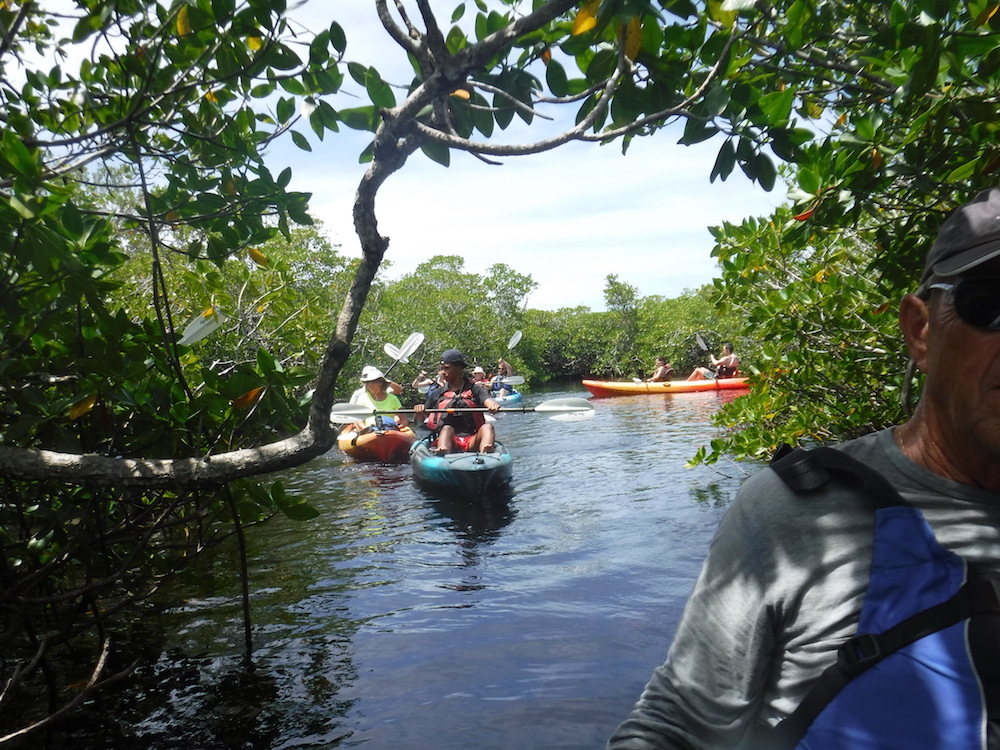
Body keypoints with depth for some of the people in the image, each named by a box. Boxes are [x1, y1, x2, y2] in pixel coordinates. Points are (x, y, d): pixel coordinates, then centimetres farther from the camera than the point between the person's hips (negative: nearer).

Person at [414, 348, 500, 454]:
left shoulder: (475, 389, 10)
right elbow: (421, 419, 15)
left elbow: (487, 400, -10)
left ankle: (485, 454, -56)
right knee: (447, 428, -29)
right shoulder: (437, 393, 15)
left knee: (487, 427, -26)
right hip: (448, 441, 0)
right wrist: (419, 411, -9)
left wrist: (493, 405, -34)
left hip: (471, 442, 0)